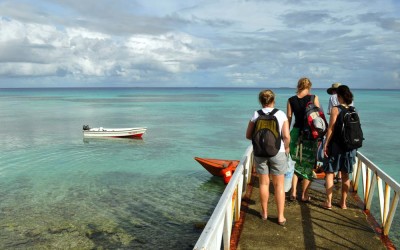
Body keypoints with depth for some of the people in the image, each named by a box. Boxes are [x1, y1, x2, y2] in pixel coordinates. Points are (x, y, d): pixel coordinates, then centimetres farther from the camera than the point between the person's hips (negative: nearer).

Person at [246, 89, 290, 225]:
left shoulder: (256, 115, -4)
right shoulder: (281, 114, -7)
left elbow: (248, 135, 0)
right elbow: (286, 136, -13)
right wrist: (286, 147, 5)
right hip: (277, 153, -1)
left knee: (264, 183, 15)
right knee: (279, 185, 9)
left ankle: (264, 212, 27)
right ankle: (281, 216, 13)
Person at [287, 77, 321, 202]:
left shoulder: (291, 100, 0)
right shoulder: (313, 98, -5)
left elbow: (288, 119, 3)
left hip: (296, 133, 2)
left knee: (295, 163, 14)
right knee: (308, 165, 7)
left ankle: (293, 193, 12)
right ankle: (304, 195, 12)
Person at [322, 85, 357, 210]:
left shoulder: (336, 109, -12)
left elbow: (331, 129, -13)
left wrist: (326, 144, -7)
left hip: (336, 145, -5)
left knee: (330, 173, 7)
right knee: (345, 175, 13)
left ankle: (328, 202, 8)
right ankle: (343, 202, 21)